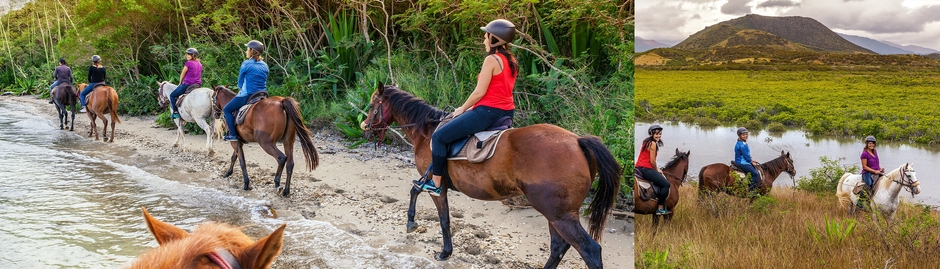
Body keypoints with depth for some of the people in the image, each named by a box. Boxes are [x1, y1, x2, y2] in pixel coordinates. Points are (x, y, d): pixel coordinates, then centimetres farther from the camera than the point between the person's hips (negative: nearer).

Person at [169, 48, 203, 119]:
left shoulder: (188, 63, -11)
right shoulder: (200, 64, 11)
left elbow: (182, 75, -3)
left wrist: (180, 83, 15)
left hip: (187, 84, -7)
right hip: (198, 84, 7)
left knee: (172, 95, 6)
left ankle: (175, 112, 0)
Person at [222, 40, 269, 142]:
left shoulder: (246, 64, -8)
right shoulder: (265, 66, 10)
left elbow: (240, 82, 2)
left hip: (247, 95, -7)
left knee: (227, 109, 9)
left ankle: (233, 134, 1)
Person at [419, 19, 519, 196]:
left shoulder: (492, 60, -15)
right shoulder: (512, 61, 11)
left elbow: (480, 92, -16)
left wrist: (462, 109, 0)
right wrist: (472, 108, 18)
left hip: (488, 112, -10)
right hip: (506, 112, 10)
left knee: (439, 136, -2)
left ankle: (435, 184, 0)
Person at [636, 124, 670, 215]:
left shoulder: (647, 142, 17)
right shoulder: (653, 144, -13)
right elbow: (652, 161, -15)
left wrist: (657, 169, 13)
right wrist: (657, 170, 2)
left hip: (640, 168, 11)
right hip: (646, 169, -11)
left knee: (662, 180, 21)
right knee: (666, 184, -7)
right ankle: (660, 208, -1)